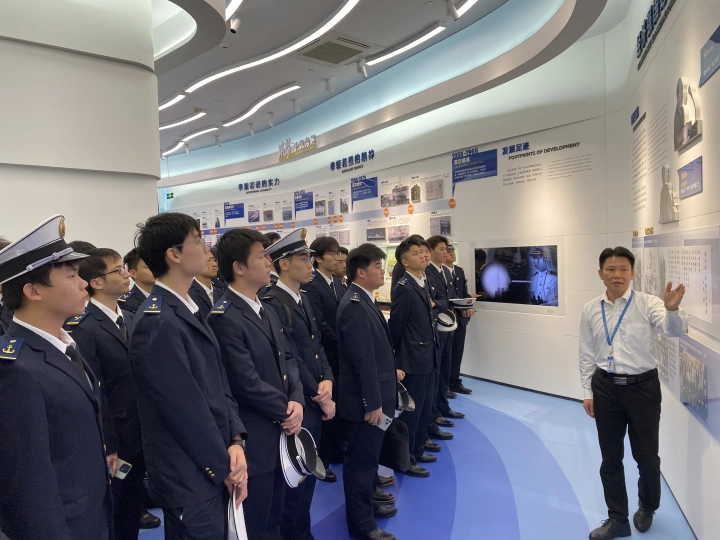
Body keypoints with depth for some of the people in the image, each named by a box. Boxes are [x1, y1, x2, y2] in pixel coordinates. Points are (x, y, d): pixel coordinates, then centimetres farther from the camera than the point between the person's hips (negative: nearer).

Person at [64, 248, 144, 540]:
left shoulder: (129, 318, 6)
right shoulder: (84, 329, -19)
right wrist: (108, 447, -16)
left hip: (140, 434, 7)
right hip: (114, 439, -7)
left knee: (134, 505, 22)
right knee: (112, 513, 13)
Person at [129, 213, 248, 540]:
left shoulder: (188, 309, 7)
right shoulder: (157, 323, -23)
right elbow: (186, 409, -21)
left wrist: (235, 441, -5)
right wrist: (224, 467, -10)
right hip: (191, 478, -8)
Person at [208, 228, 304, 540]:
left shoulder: (266, 311, 10)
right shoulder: (224, 318, -21)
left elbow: (288, 359, 8)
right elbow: (247, 384, -24)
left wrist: (297, 401, -8)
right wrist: (287, 411, -12)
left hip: (280, 433, 9)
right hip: (253, 440, -8)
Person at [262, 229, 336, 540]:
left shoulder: (303, 299, 9)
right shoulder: (273, 303, -20)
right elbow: (290, 360, -20)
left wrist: (327, 380, -7)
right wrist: (321, 398, -12)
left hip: (313, 402, 8)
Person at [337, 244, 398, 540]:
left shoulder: (365, 301, 9)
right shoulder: (355, 305, -22)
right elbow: (363, 359, -24)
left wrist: (386, 384, 18)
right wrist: (372, 403, -22)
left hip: (374, 394, 10)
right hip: (365, 399, -10)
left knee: (368, 454, 24)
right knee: (361, 459, 5)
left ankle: (368, 501, 42)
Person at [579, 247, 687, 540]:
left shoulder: (647, 303, -9)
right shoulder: (591, 310, 0)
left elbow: (673, 330, -27)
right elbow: (587, 355, 5)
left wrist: (672, 308, -48)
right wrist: (588, 392, 5)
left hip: (642, 387, -2)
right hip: (606, 388, 3)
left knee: (646, 455, 14)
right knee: (610, 458, 12)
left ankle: (647, 508, 44)